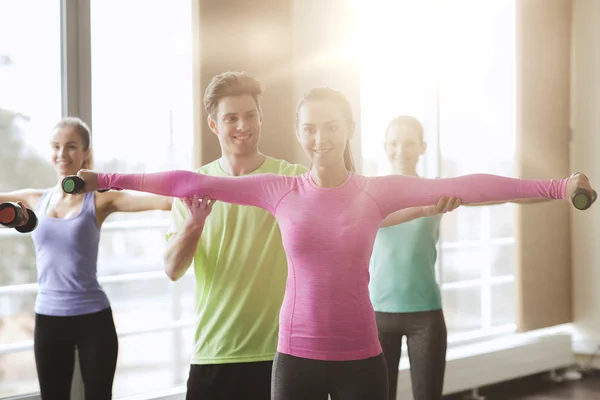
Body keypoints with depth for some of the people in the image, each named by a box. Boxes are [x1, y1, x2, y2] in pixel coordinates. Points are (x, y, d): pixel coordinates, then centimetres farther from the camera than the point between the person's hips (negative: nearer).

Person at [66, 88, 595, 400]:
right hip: (295, 357, 1)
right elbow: (194, 183, 0)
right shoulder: (280, 191, 0)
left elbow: (466, 186, -11)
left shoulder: (378, 191, -4)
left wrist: (555, 187, -16)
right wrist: (109, 181, 0)